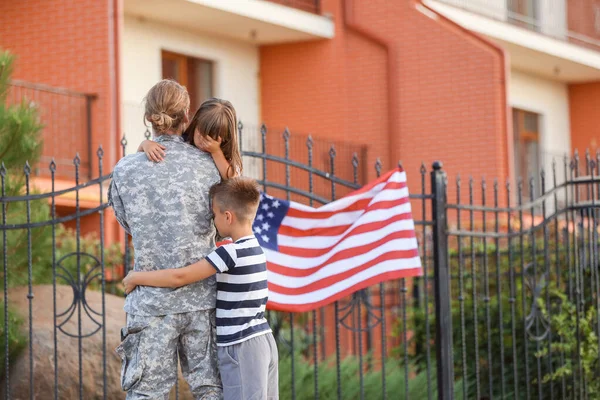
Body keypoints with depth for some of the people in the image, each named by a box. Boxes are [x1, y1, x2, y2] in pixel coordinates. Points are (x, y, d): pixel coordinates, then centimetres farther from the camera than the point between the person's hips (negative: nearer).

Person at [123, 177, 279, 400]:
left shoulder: (232, 252, -16)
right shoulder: (255, 248, 11)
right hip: (263, 340, 9)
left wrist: (135, 278, -7)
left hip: (241, 348, -9)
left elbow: (179, 277, -19)